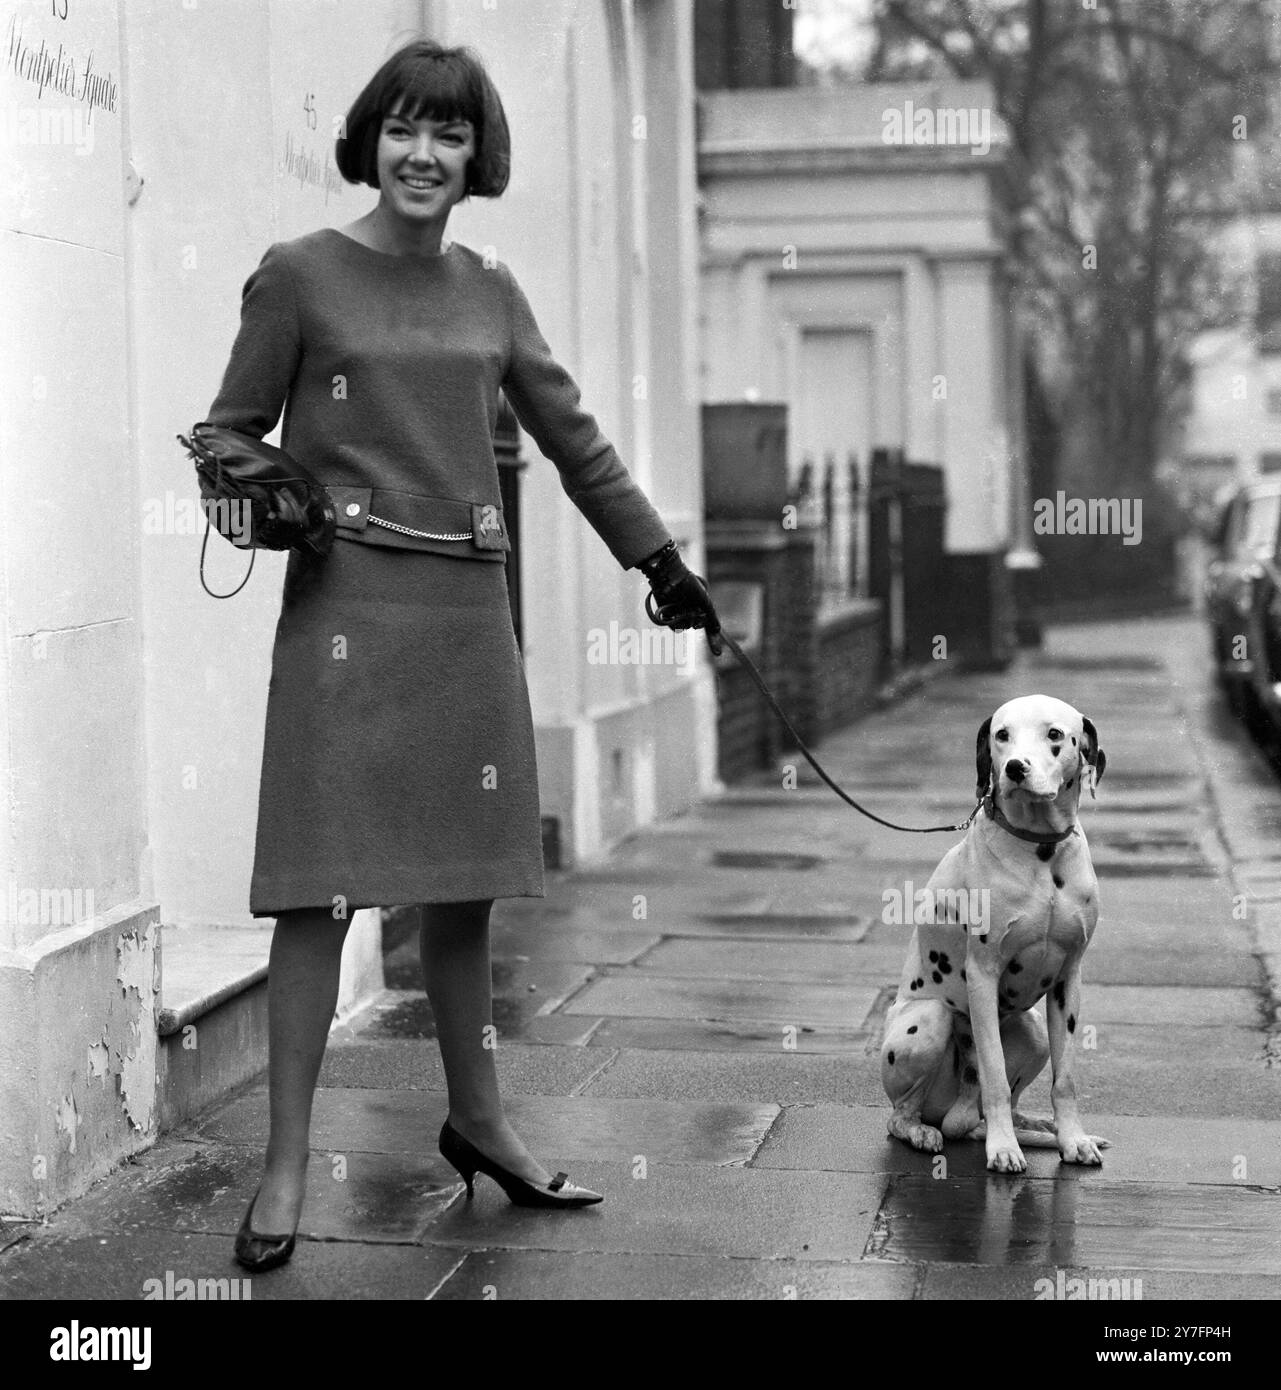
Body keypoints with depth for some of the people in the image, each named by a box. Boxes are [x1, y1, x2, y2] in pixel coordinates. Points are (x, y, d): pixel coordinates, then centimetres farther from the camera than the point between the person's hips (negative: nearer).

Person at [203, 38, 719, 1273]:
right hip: (346, 604, -5)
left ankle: (477, 1119, 25)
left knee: (465, 878, 10)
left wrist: (659, 558, 20)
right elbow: (231, 429, 6)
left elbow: (571, 435, 19)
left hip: (469, 607, 5)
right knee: (323, 881, -7)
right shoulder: (300, 275, -1)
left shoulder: (489, 291, 13)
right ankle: (286, 1162, 0)